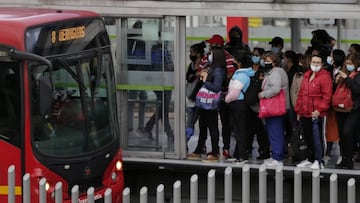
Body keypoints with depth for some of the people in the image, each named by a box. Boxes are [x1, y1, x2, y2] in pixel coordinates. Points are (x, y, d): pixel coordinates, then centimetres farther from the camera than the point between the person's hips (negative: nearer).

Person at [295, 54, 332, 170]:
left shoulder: (325, 77, -7)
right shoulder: (307, 75, 16)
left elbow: (327, 96, -13)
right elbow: (301, 94, 20)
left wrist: (319, 110, -19)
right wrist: (298, 110, 17)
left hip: (316, 114, -7)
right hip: (304, 113, 7)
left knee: (316, 137, -4)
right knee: (308, 138, 14)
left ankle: (318, 161, 2)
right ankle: (310, 159, 25)